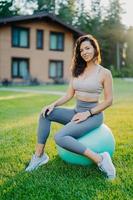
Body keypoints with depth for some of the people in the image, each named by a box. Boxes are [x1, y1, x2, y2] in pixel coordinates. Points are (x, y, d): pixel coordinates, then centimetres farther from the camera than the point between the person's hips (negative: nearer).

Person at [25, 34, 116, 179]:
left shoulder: (104, 73, -7)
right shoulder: (77, 71, 9)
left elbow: (108, 100, -7)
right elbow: (69, 95, 9)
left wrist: (87, 113, -15)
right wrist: (53, 105, -8)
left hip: (93, 114, -6)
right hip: (77, 111, 7)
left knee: (60, 137, -27)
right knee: (46, 113, -13)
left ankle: (100, 159, -21)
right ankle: (39, 155, -6)